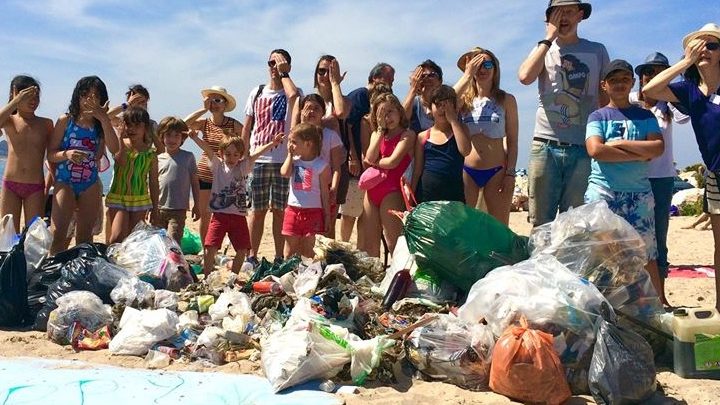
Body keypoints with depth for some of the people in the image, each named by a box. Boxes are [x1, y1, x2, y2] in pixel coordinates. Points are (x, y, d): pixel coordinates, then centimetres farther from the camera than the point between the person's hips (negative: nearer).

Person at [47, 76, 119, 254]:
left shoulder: (102, 125, 2)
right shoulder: (65, 121, -1)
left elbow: (114, 149, -15)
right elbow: (50, 154, -1)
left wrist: (104, 119, -19)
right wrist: (66, 154, -23)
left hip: (90, 185, 2)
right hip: (65, 182, -2)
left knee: (85, 236, 11)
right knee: (58, 233, -11)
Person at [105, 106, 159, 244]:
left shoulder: (150, 153, 1)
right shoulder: (119, 145, 0)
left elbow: (154, 183, 6)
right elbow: (121, 161, -23)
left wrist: (155, 209, 7)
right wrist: (121, 139, -19)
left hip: (140, 201, 1)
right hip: (117, 198, -1)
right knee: (117, 237, -13)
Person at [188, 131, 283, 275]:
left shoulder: (243, 167, 7)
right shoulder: (218, 166, 3)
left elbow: (255, 154, -5)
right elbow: (208, 150, -12)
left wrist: (272, 143, -17)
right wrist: (195, 138, -27)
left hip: (239, 216, 2)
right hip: (219, 215, -2)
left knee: (242, 250, 6)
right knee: (210, 248, -8)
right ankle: (206, 278, 7)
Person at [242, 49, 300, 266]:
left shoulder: (292, 92, 3)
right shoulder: (257, 93, 13)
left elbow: (293, 96, -25)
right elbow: (247, 127, 15)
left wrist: (284, 73, -9)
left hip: (283, 161, -3)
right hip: (257, 160, 3)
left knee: (280, 210, 3)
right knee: (257, 210, 7)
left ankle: (279, 258, 12)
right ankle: (252, 256, 15)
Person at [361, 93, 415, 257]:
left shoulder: (407, 135, -2)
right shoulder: (376, 134, 15)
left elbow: (392, 162, -14)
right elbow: (370, 158, -3)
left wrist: (373, 162, 2)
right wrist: (381, 129, -2)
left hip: (391, 193, -6)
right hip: (371, 190, 6)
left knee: (393, 244, -4)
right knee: (369, 244, 11)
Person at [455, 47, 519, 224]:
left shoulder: (506, 100, 2)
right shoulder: (465, 99, 6)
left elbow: (512, 141, 2)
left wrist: (510, 173, -5)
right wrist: (467, 75, -13)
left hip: (497, 172, -1)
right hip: (467, 170, 1)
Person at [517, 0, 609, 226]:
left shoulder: (597, 51, 11)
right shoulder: (542, 49, 11)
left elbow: (606, 99, 13)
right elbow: (525, 77, -11)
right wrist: (549, 38, -3)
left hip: (583, 148, 0)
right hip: (545, 146, 0)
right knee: (541, 224, 2)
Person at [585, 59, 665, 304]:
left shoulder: (645, 116, 12)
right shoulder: (598, 116, 6)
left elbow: (658, 148, -4)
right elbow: (595, 150, -12)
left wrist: (620, 143, -10)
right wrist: (639, 155, -9)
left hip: (639, 193, 2)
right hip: (602, 192, -2)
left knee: (646, 252, 4)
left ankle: (659, 301, 14)